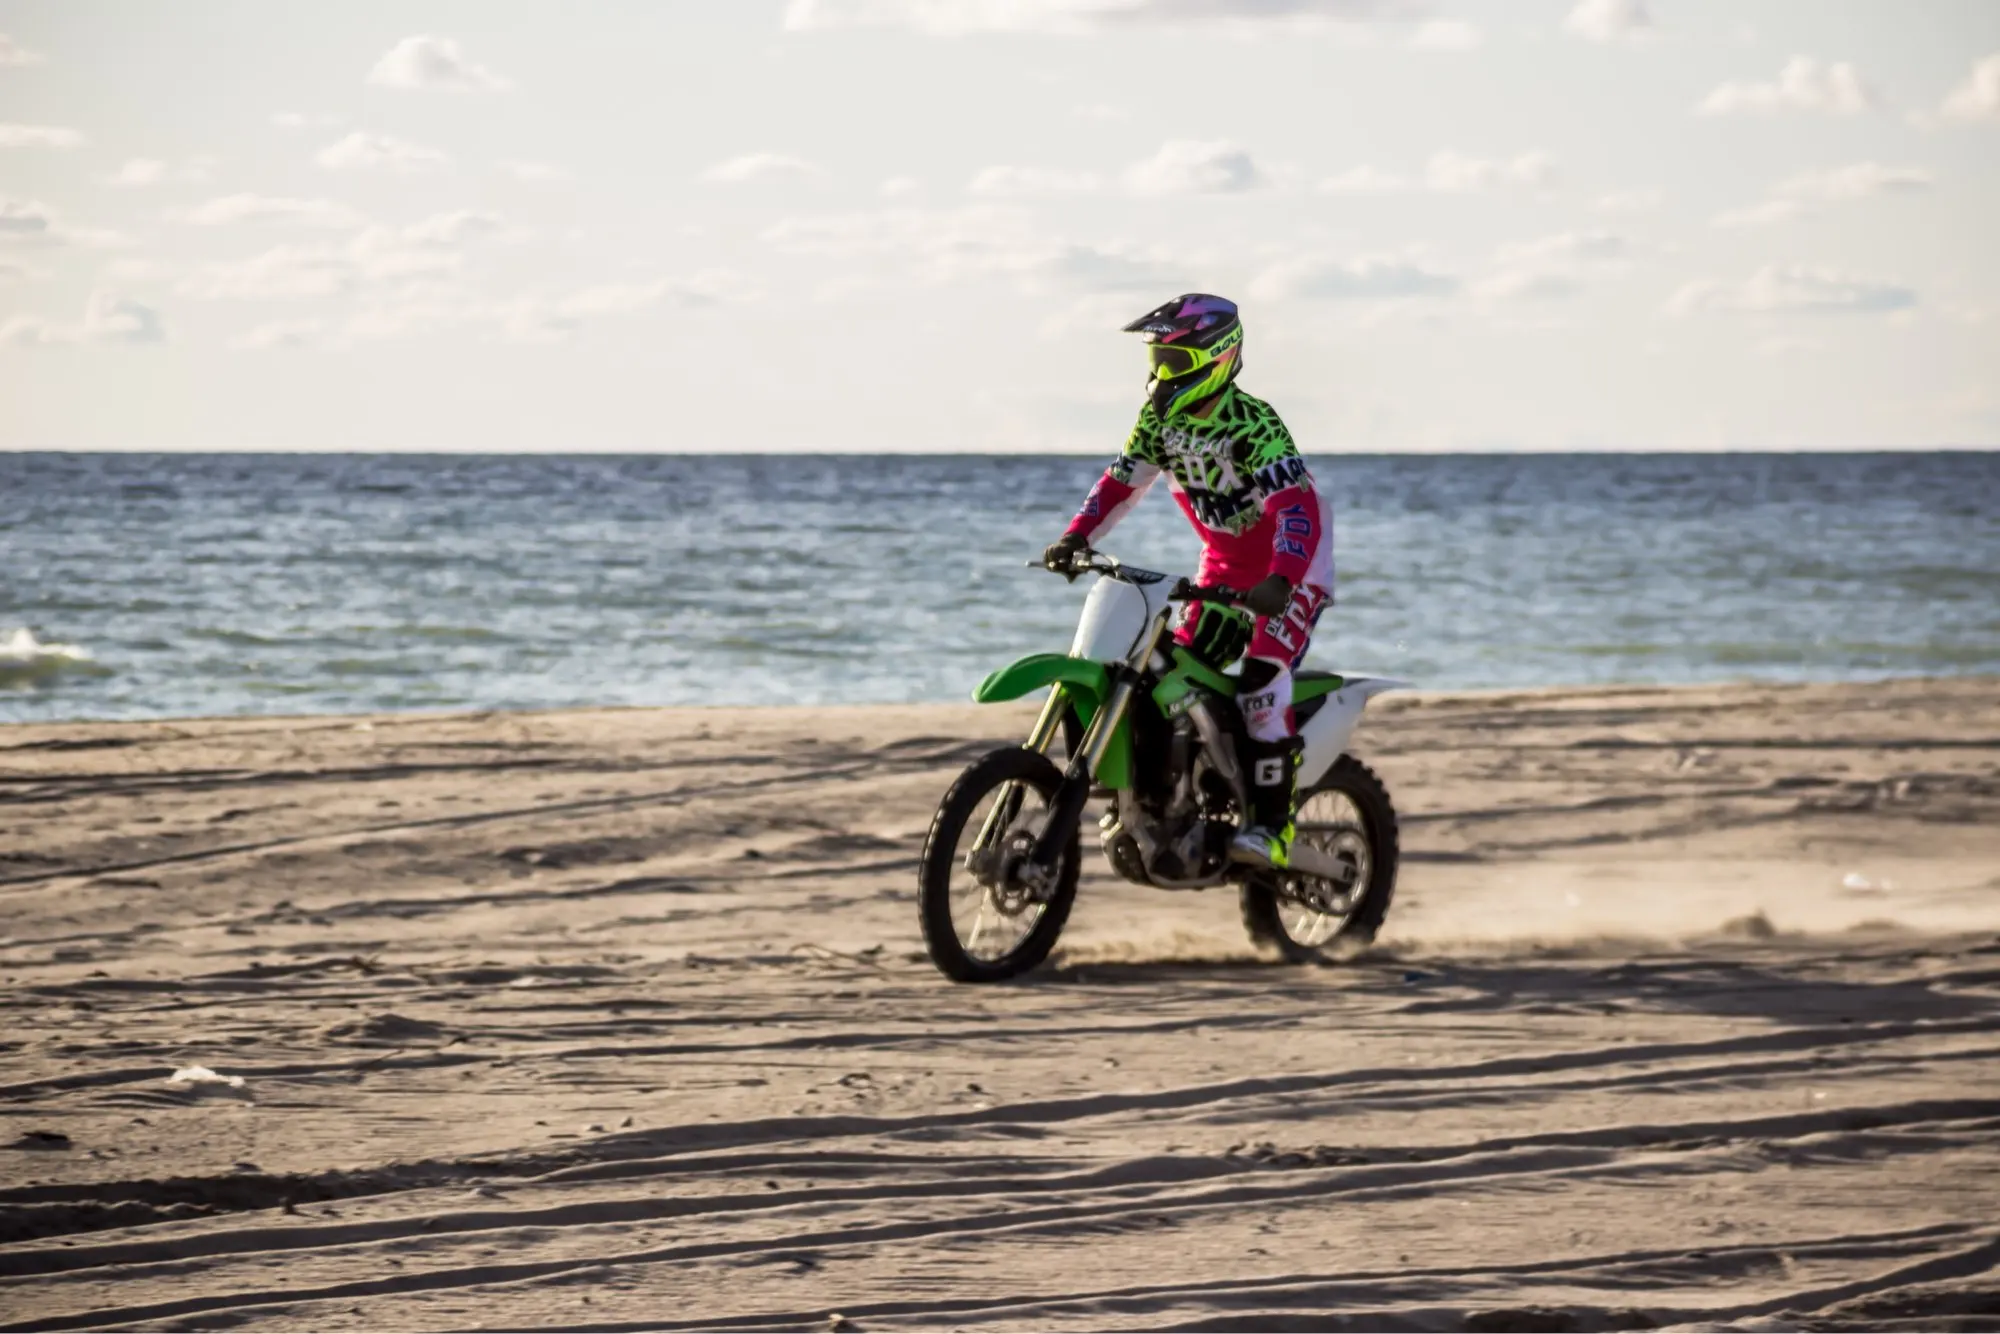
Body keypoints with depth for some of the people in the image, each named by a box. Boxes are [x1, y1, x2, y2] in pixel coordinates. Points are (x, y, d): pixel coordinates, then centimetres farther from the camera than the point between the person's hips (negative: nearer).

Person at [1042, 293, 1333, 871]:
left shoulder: (1253, 425, -28)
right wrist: (1074, 539, -18)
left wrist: (1278, 582, -53)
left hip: (1293, 567, -8)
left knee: (1262, 681, -24)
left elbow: (1298, 508, -38)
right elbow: (1122, 481, 0)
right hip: (1224, 562, 8)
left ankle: (1271, 824, -21)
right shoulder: (1160, 418, -4)